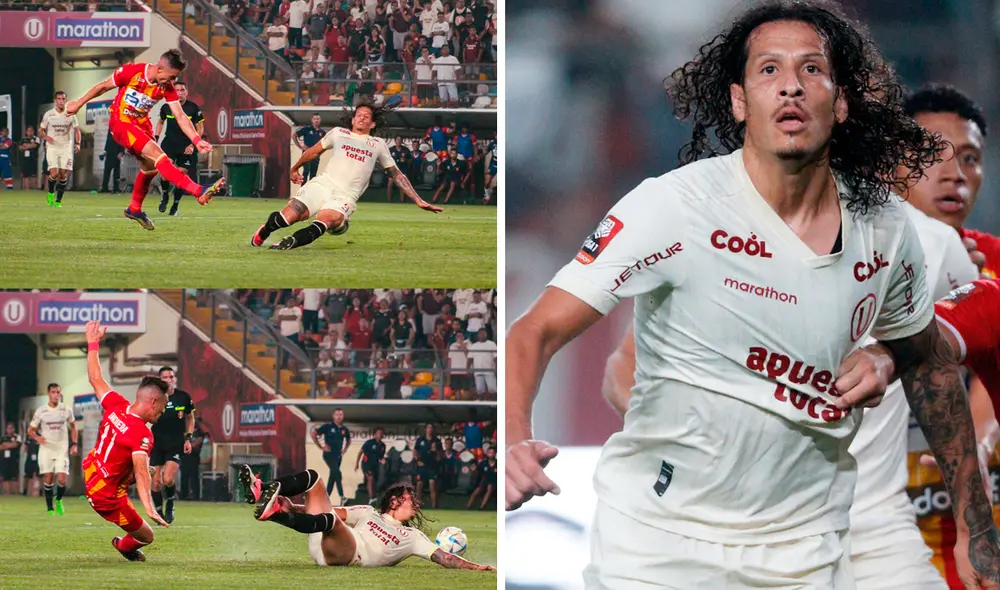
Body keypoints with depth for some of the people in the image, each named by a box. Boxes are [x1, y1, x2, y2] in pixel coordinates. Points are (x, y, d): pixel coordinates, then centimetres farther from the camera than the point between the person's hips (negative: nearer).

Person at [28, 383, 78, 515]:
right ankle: (50, 508, 8)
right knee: (48, 478, -5)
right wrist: (37, 437, -16)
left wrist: (74, 444, 4)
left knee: (62, 480, -10)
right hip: (46, 448, 0)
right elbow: (30, 430, 5)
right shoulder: (41, 411, -3)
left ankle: (58, 500, 19)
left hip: (62, 449, 0)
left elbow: (73, 427, 15)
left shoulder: (67, 410, 1)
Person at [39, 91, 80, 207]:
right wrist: (46, 137, -14)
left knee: (63, 175, -4)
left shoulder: (70, 114, 1)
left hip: (66, 147, 1)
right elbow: (41, 130, 8)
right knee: (54, 173, -16)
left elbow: (76, 130, 9)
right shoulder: (48, 114, -1)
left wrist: (77, 143, -6)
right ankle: (51, 193, 12)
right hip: (52, 148, -1)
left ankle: (58, 200, 8)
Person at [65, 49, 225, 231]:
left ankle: (135, 209, 37)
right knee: (155, 153, -23)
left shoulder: (167, 87, -7)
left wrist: (196, 140, -21)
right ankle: (199, 191, -37)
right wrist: (79, 103, 2)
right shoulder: (132, 72, -20)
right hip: (120, 122, -7)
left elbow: (180, 116, -8)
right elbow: (103, 86, -7)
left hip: (141, 124, 7)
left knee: (151, 167, 13)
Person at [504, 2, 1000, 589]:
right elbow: (537, 332, -21)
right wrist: (512, 441, -37)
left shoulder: (886, 229, 0)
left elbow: (929, 363, 21)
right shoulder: (673, 206, -15)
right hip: (657, 540, -4)